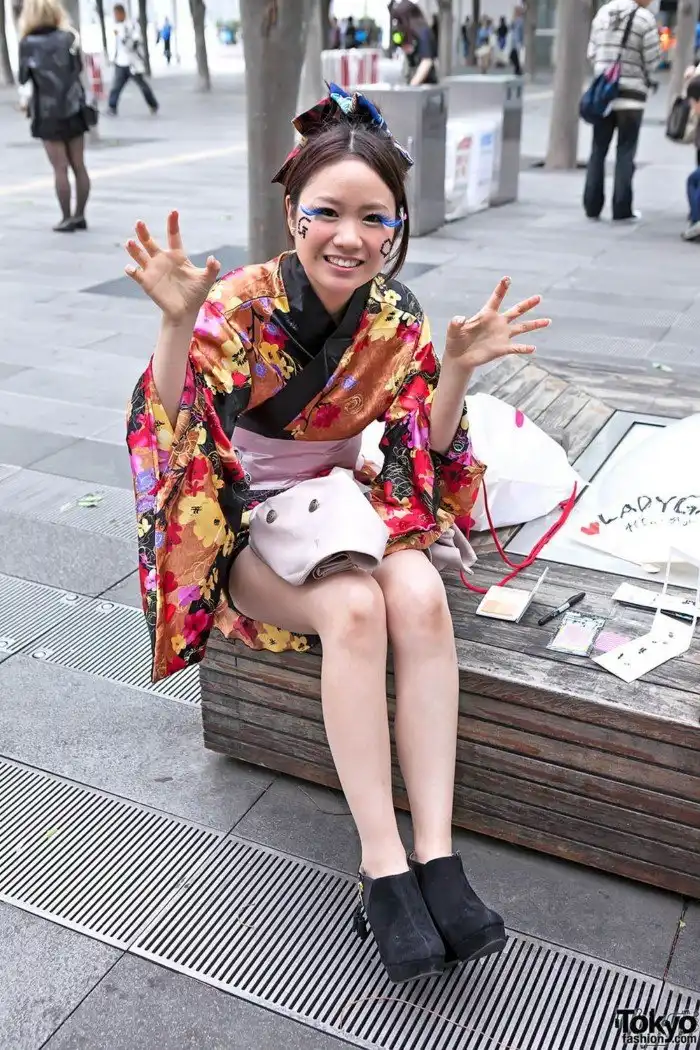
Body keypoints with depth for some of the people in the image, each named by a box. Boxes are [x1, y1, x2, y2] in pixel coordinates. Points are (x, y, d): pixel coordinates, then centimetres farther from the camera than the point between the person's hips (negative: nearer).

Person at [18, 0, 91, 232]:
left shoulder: (28, 43, -7)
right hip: (74, 109, 3)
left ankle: (67, 218, 1)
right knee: (79, 166, 7)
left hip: (48, 113, -3)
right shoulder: (68, 37, 1)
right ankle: (80, 215, 11)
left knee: (60, 168, 0)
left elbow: (24, 78, 1)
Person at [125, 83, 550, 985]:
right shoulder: (236, 307, -17)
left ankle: (435, 851, -23)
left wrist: (457, 367, -17)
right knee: (356, 609, -32)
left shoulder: (394, 316, -4)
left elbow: (426, 446, 0)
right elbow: (168, 435, -24)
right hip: (246, 520, -3)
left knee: (420, 597, -28)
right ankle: (384, 867, -23)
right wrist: (177, 324, -38)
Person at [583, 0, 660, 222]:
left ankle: (592, 206, 10)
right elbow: (652, 61, -7)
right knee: (625, 152, 2)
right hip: (631, 93, -4)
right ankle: (621, 209, 3)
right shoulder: (645, 18, -9)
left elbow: (592, 52, 9)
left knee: (598, 150, 10)